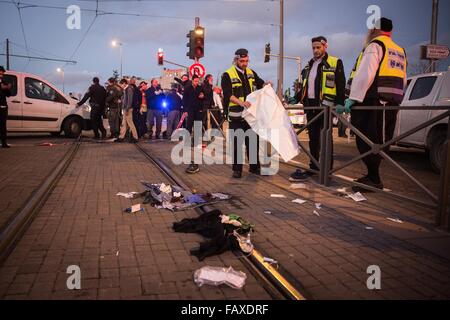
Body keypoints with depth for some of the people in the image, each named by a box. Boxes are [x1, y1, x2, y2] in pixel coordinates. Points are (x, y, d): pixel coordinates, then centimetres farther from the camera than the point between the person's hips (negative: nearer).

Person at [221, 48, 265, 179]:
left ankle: (255, 166, 21)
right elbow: (228, 94, -17)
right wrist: (241, 103, -31)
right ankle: (237, 169, 11)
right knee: (237, 143, 1)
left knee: (254, 141, 10)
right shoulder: (228, 75, -7)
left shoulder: (251, 73, 12)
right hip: (236, 115, -5)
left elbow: (261, 84, 24)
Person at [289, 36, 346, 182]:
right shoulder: (309, 66, 19)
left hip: (325, 105, -6)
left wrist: (340, 103, -15)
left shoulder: (335, 63, -2)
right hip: (310, 106, 6)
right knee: (313, 137, 10)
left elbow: (341, 86, -7)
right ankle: (313, 167, 18)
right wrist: (296, 99, 14)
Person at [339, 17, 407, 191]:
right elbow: (403, 83, 23)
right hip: (391, 104, 9)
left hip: (372, 103, -8)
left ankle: (374, 179, -8)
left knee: (366, 141, -7)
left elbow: (365, 75, -16)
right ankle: (373, 176, 18)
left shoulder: (374, 46, -3)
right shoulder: (400, 52, 23)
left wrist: (353, 98, -17)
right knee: (378, 141, 12)